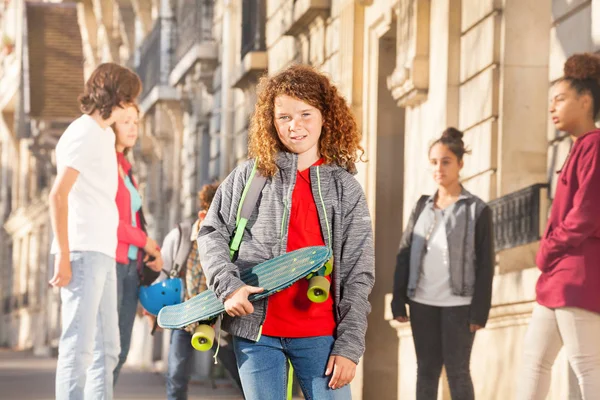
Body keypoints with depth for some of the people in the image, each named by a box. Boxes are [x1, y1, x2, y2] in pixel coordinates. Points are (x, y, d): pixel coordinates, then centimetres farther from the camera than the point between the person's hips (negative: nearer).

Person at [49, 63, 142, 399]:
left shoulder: (105, 135, 19)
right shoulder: (84, 134, -8)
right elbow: (58, 195, -15)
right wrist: (63, 256, -19)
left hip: (103, 254, 10)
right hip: (83, 253, -10)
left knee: (106, 348, 11)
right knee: (78, 347, -10)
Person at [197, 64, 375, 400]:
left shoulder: (346, 189, 5)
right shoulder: (250, 176, 5)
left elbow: (359, 274, 3)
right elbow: (212, 233, 9)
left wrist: (349, 345, -4)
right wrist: (228, 285, -9)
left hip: (320, 334, 0)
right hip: (256, 328, 0)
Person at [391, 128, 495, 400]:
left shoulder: (477, 210, 0)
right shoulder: (422, 207, 12)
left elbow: (485, 264, -3)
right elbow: (404, 254, 11)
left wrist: (480, 311, -9)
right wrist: (399, 301, 3)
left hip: (458, 303, -4)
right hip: (422, 302, 4)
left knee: (457, 371, -2)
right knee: (426, 370, 6)